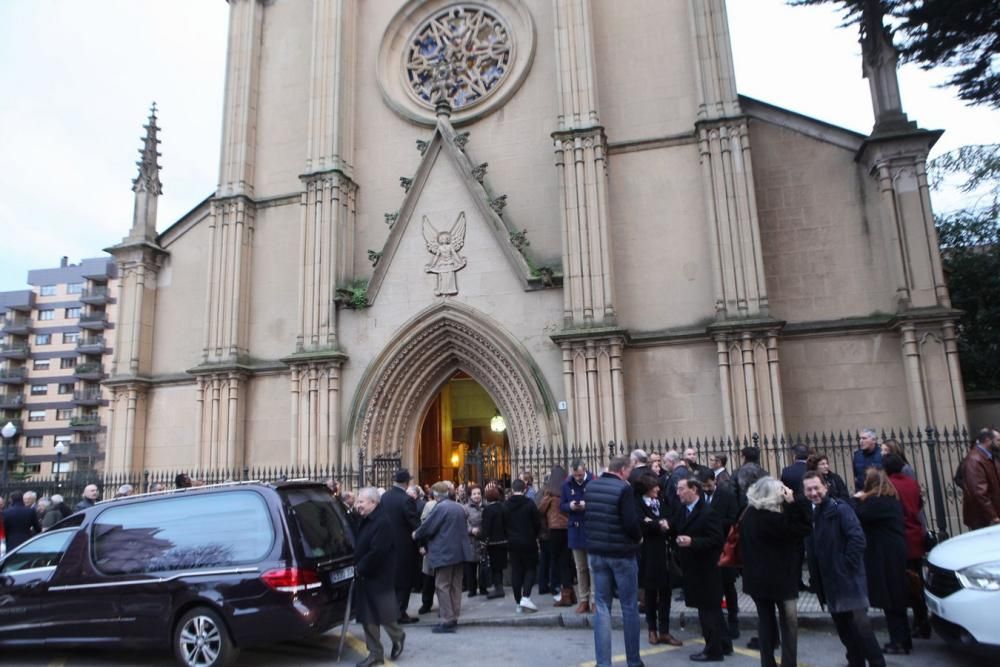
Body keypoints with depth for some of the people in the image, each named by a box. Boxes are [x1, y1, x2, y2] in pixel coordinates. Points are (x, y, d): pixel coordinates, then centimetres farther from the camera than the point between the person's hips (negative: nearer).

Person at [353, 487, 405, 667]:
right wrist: (357, 568, 5)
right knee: (368, 618, 11)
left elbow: (377, 552, -25)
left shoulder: (382, 522, -21)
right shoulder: (365, 521, 8)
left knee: (385, 615, 4)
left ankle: (398, 637, 31)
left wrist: (360, 569, -15)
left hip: (380, 578, -9)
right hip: (364, 577, 9)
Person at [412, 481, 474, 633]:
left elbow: (428, 527, -11)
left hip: (445, 552, -8)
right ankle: (454, 617, 18)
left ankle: (447, 621, -4)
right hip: (460, 551, 8)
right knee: (455, 585, 12)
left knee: (442, 586, -2)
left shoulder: (441, 507, -14)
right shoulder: (459, 507, 12)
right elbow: (465, 528, 20)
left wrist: (415, 534, 6)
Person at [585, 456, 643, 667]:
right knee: (630, 607, 10)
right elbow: (630, 523, -20)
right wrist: (638, 536, -1)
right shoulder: (623, 489, -17)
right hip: (621, 553, -5)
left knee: (602, 607, 9)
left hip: (596, 551, 5)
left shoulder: (591, 486, 3)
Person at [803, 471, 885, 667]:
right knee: (844, 627, 15)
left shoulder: (840, 509, -13)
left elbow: (857, 539, -21)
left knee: (860, 624, -7)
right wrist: (817, 574, 7)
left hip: (849, 579, -7)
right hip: (829, 581, 7)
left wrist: (846, 566, -19)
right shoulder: (808, 514, 7)